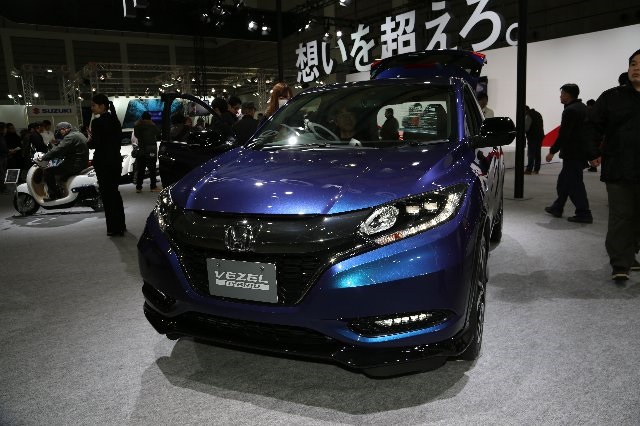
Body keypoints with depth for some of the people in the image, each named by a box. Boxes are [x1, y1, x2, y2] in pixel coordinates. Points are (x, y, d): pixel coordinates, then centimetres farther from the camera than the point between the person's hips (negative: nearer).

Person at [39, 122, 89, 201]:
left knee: (48, 171, -6)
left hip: (75, 165, -11)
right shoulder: (78, 134, 19)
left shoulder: (70, 137, -15)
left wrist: (43, 158, -11)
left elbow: (57, 150, -20)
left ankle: (54, 195, -1)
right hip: (82, 164, 11)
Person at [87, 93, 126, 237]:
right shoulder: (115, 120, 8)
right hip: (116, 160, 7)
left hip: (103, 163, -7)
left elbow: (95, 144, -17)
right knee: (115, 192, 16)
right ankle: (120, 225, 23)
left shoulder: (97, 122, -15)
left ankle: (113, 228, 4)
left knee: (107, 194, 0)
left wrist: (88, 141, 2)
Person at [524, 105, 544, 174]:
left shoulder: (528, 116, -11)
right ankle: (536, 169, 12)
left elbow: (526, 128, -18)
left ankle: (529, 170, -10)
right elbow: (542, 125, 21)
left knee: (531, 154, -8)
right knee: (538, 154, 9)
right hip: (540, 136, 9)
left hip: (532, 138, -8)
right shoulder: (538, 114, 18)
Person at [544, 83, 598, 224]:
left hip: (573, 154, -10)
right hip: (583, 151, 10)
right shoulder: (582, 107, 14)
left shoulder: (570, 111, -16)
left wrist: (552, 151, -13)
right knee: (564, 180, 17)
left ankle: (584, 213, -3)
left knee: (574, 183, -5)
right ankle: (557, 208, 25)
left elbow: (563, 135, -21)